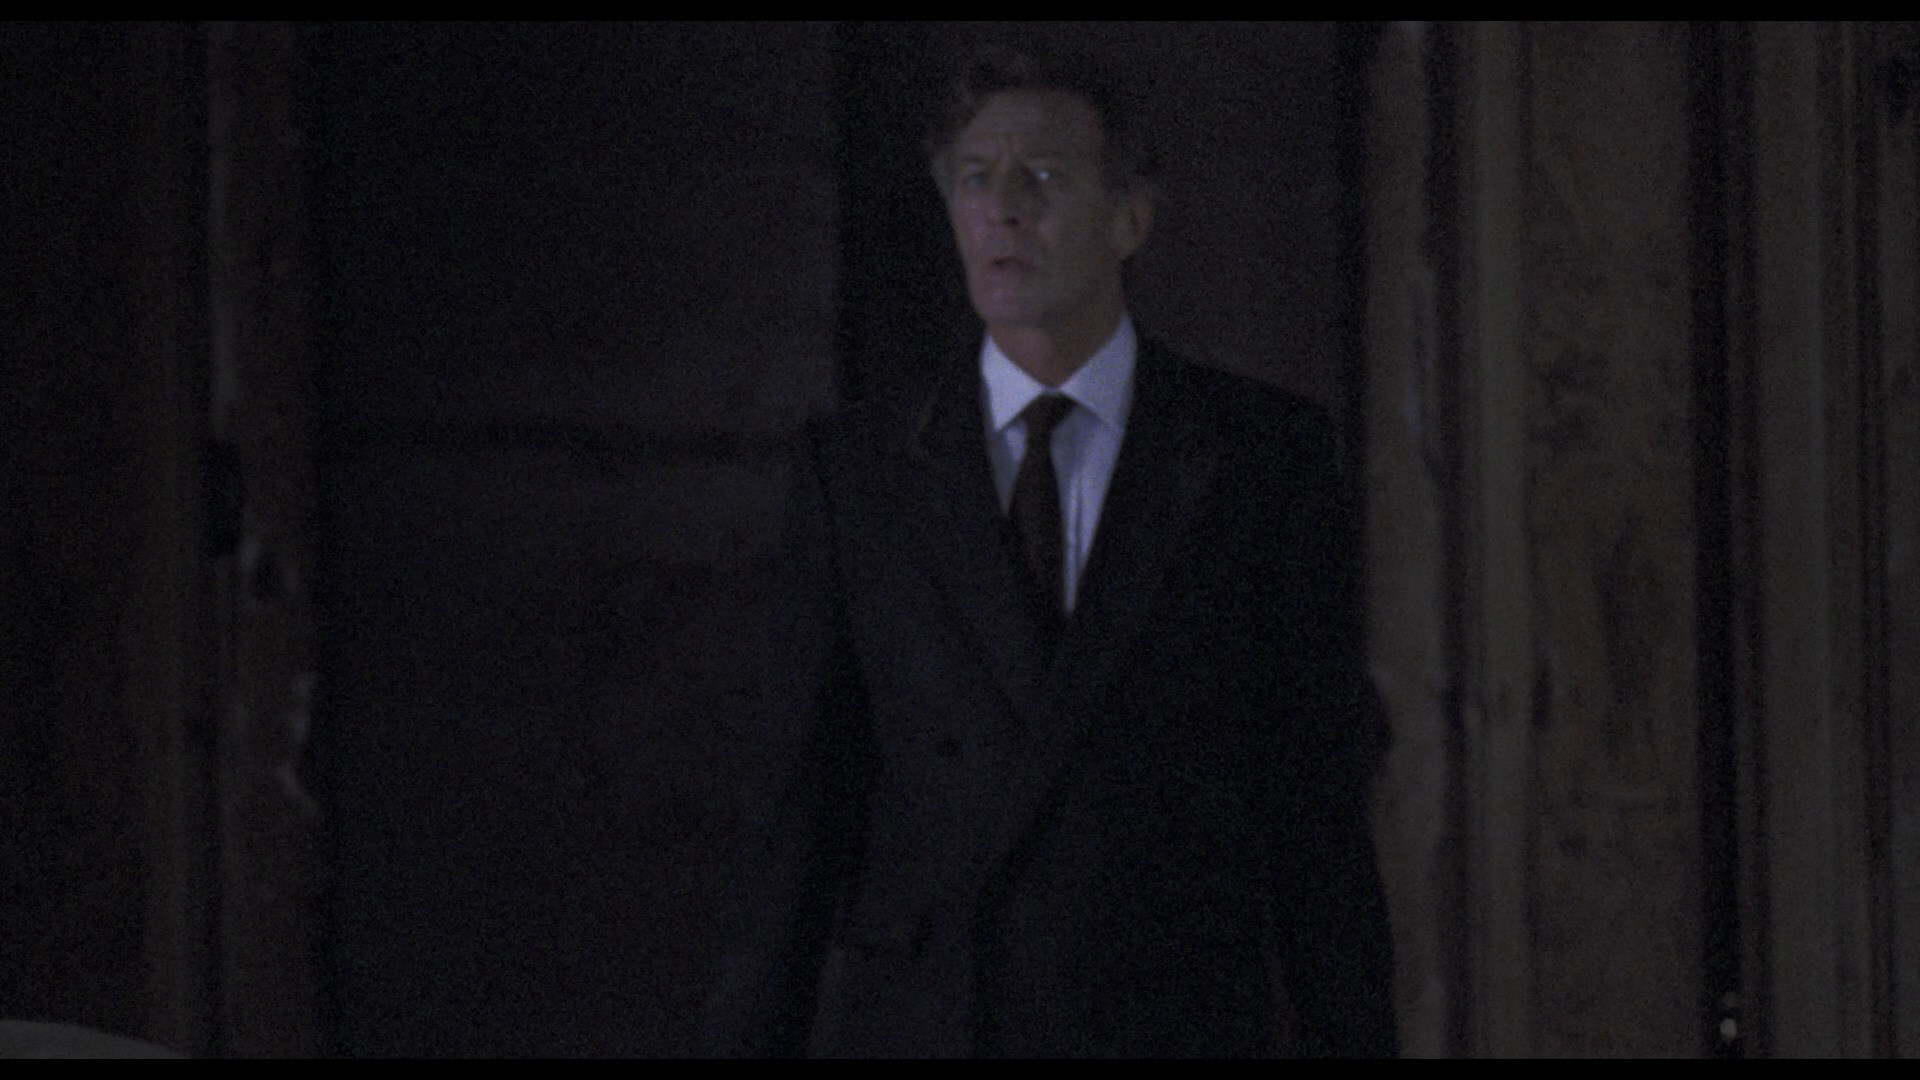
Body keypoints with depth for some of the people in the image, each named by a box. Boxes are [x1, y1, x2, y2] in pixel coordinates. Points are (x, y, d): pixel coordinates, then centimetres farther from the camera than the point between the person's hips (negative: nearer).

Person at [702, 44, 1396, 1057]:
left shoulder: (1264, 452, 5)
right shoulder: (855, 470, 7)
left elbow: (1316, 780, 4)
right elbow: (803, 794, 6)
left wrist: (1350, 1040, 0)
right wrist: (749, 1041, 0)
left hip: (1181, 1026, -1)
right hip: (912, 1027, 1)